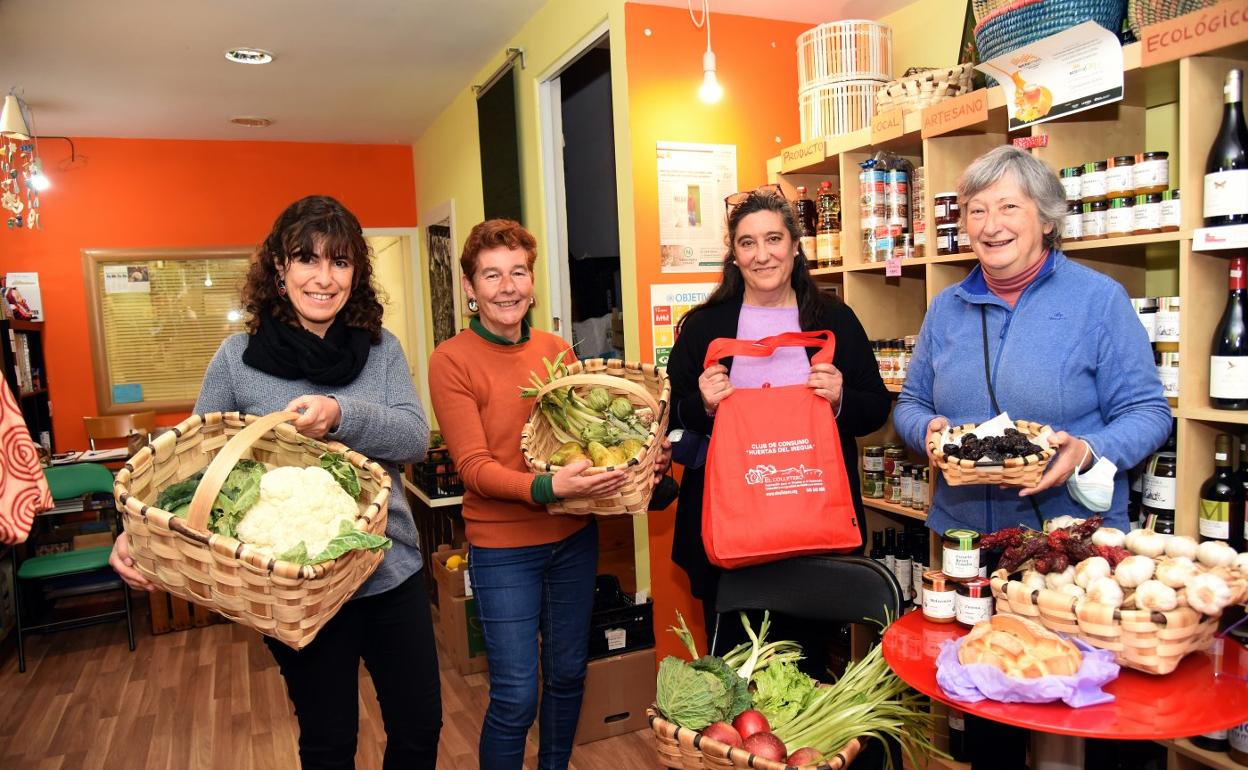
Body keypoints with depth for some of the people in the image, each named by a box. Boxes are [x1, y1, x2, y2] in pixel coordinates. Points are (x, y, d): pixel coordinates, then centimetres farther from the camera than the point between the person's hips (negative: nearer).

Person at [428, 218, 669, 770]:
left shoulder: (557, 351, 4)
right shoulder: (452, 360, -10)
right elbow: (473, 467, -15)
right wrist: (546, 487, -31)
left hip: (573, 538, 5)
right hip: (503, 549, -5)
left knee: (568, 675, 18)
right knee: (515, 696, 0)